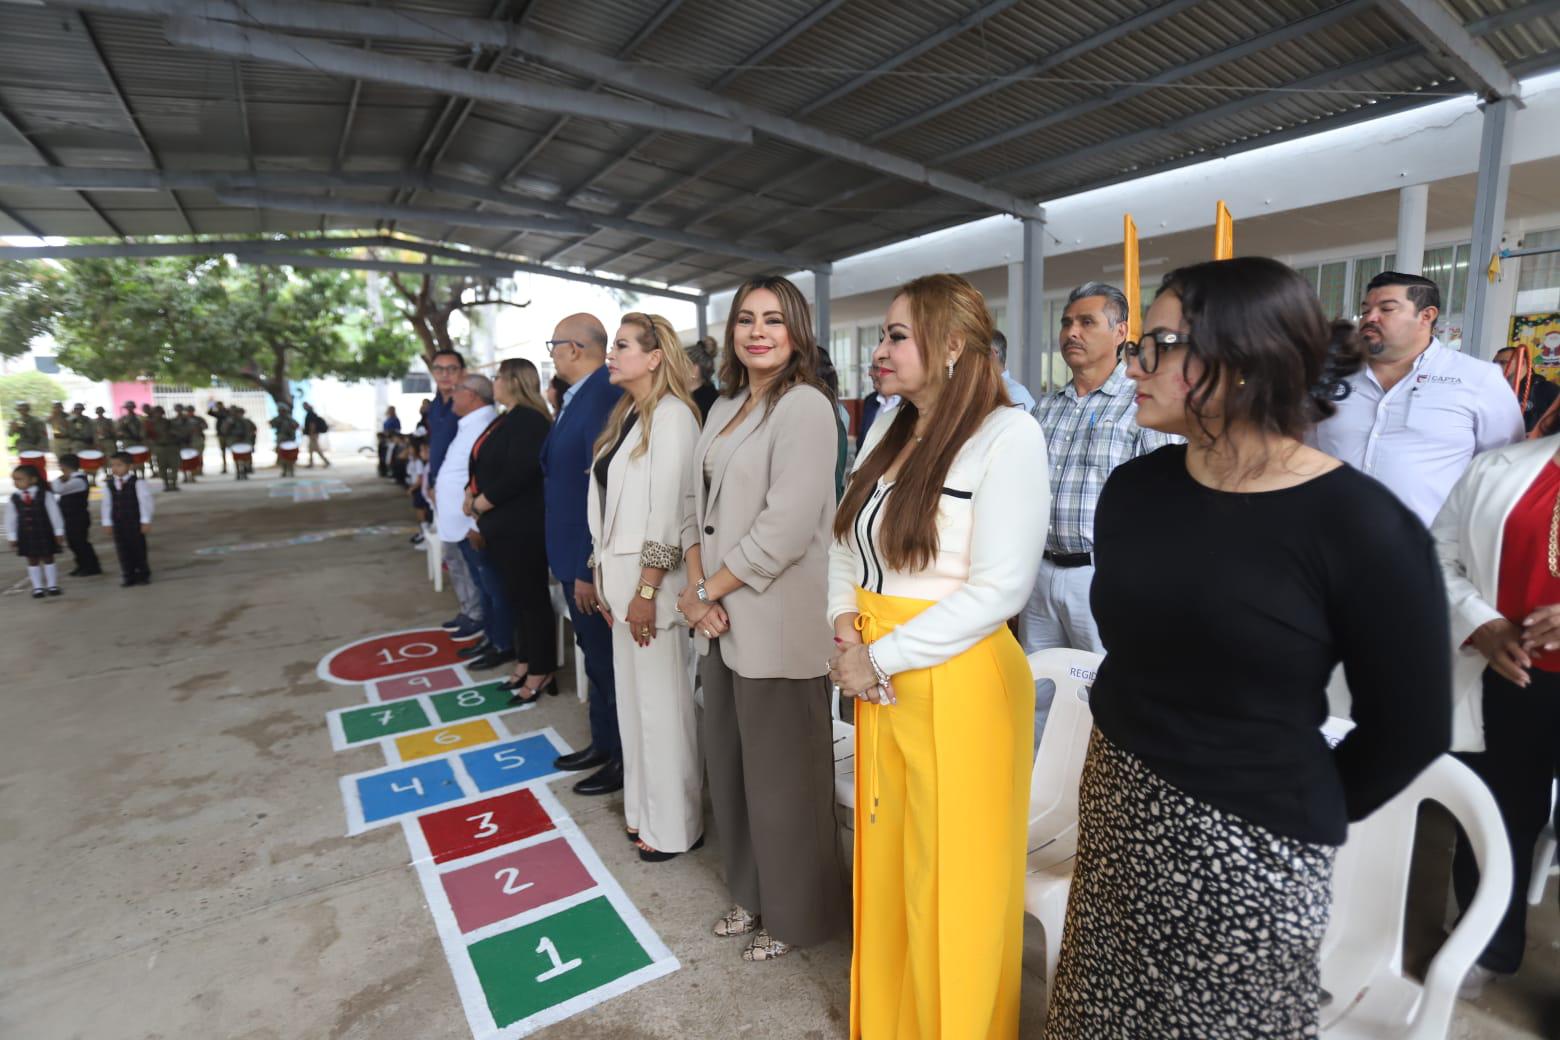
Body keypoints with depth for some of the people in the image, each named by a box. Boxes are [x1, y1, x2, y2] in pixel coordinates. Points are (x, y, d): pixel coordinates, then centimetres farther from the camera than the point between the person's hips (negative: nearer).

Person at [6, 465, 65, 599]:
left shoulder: (45, 495, -7)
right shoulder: (13, 499, -1)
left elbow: (54, 514, -6)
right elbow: (10, 519, 3)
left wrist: (59, 532, -6)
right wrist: (12, 537, 2)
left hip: (44, 534, -2)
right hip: (25, 536, 2)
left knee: (48, 559, 8)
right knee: (32, 561, 9)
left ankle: (52, 585, 18)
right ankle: (38, 587, 16)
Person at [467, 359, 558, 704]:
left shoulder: (529, 420, -14)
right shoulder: (506, 420, 17)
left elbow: (515, 476, -23)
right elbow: (486, 468, 18)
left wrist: (480, 504, -12)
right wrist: (475, 499, 0)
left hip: (521, 527, -10)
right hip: (501, 525, 10)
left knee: (532, 598, -1)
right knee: (516, 597, 15)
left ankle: (540, 674, 9)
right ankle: (525, 664, 26)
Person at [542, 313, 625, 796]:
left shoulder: (605, 396, -22)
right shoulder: (576, 396, 8)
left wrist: (592, 566, -22)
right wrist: (573, 561, 15)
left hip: (594, 559, -9)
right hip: (574, 553, 9)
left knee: (609, 660, 7)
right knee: (594, 656, 21)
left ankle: (623, 758, 26)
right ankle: (603, 743, 38)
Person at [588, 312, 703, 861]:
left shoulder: (671, 415, -14)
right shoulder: (627, 414, 13)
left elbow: (668, 511, -19)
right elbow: (611, 503, 13)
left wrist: (647, 591, -19)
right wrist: (606, 579, 11)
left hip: (650, 579, -9)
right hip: (621, 576, 9)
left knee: (663, 702, 4)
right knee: (633, 698, 17)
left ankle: (674, 825, 21)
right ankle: (644, 809, 33)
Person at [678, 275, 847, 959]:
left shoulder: (804, 406, -12)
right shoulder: (725, 407, 13)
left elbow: (786, 526, -20)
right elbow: (697, 504, 12)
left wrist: (707, 593, -12)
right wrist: (697, 588, -3)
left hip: (776, 622, -8)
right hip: (720, 618, 8)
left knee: (781, 774, 8)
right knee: (729, 763, 19)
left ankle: (795, 915, 31)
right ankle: (751, 893, 41)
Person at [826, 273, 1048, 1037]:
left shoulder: (1007, 434, -12)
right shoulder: (887, 430, 10)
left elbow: (999, 589, -18)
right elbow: (846, 544, 13)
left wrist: (879, 658, -15)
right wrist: (845, 625, -5)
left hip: (956, 685, -7)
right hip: (878, 679, 7)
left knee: (950, 883, 10)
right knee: (885, 865, 20)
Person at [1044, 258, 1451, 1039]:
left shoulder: (1362, 528, -17)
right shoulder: (1134, 489, -2)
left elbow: (1411, 728, -6)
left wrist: (1305, 811, 5)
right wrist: (1132, 752, 14)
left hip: (1248, 840, -4)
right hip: (1115, 796, 5)